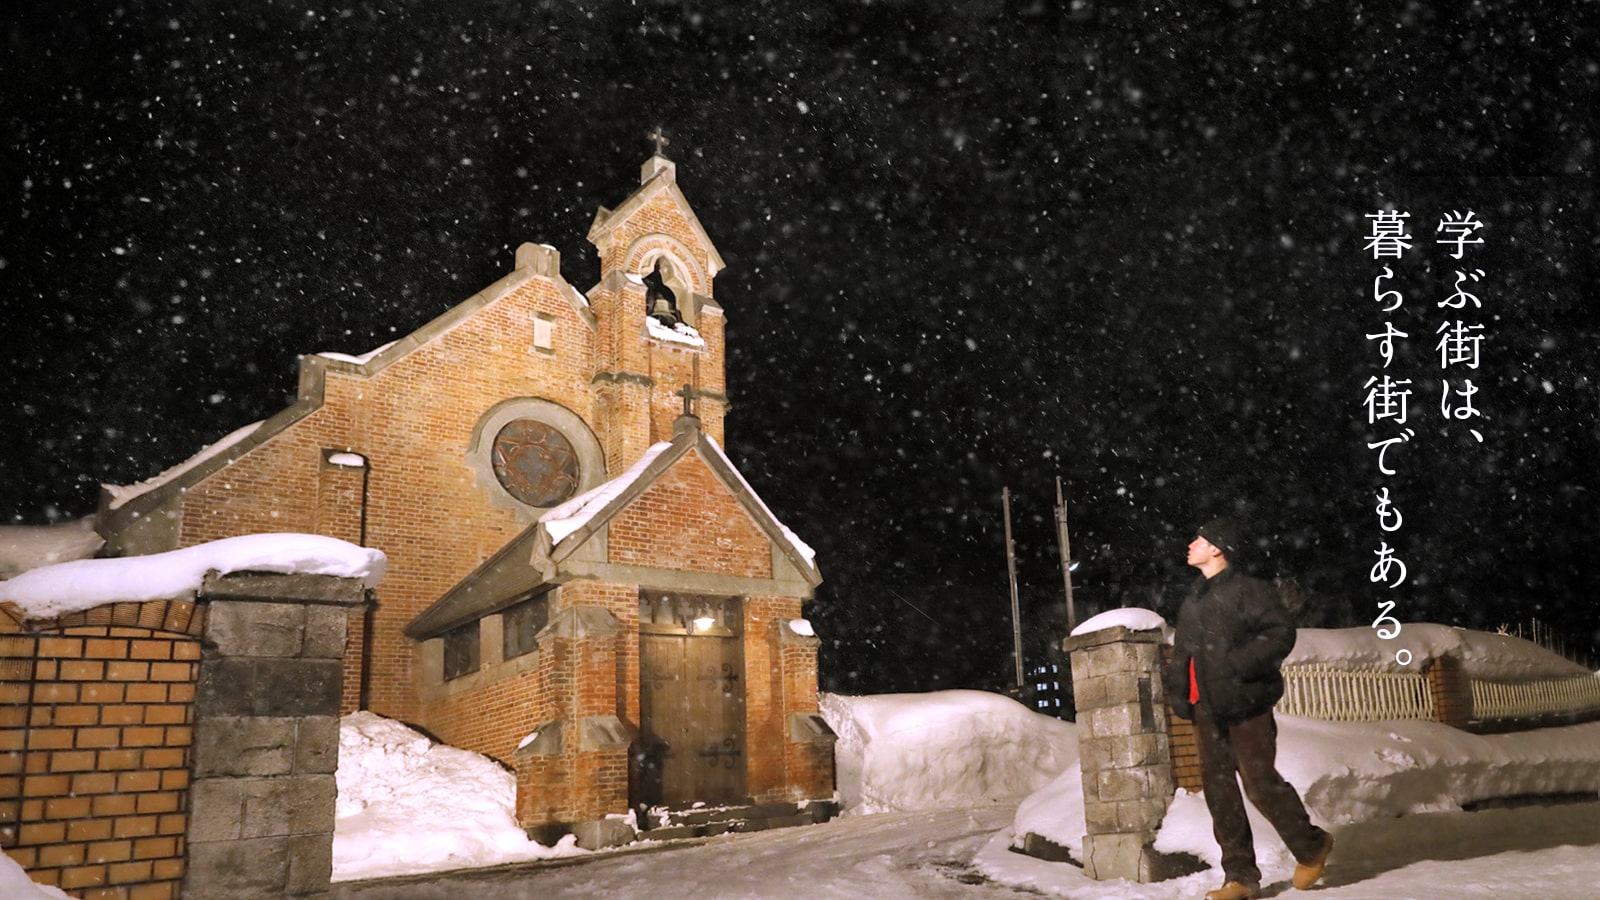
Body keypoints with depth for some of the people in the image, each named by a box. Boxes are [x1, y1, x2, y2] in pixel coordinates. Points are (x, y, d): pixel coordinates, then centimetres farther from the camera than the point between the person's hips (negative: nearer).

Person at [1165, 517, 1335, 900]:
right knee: (1218, 788, 4)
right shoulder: (1192, 600, 17)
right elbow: (1181, 654, 23)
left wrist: (1241, 664, -23)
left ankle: (1311, 846, 19)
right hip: (1207, 709, 8)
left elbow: (1281, 633, -14)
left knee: (1259, 781, -6)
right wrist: (1178, 693, 12)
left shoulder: (1246, 590, -7)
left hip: (1246, 705, -7)